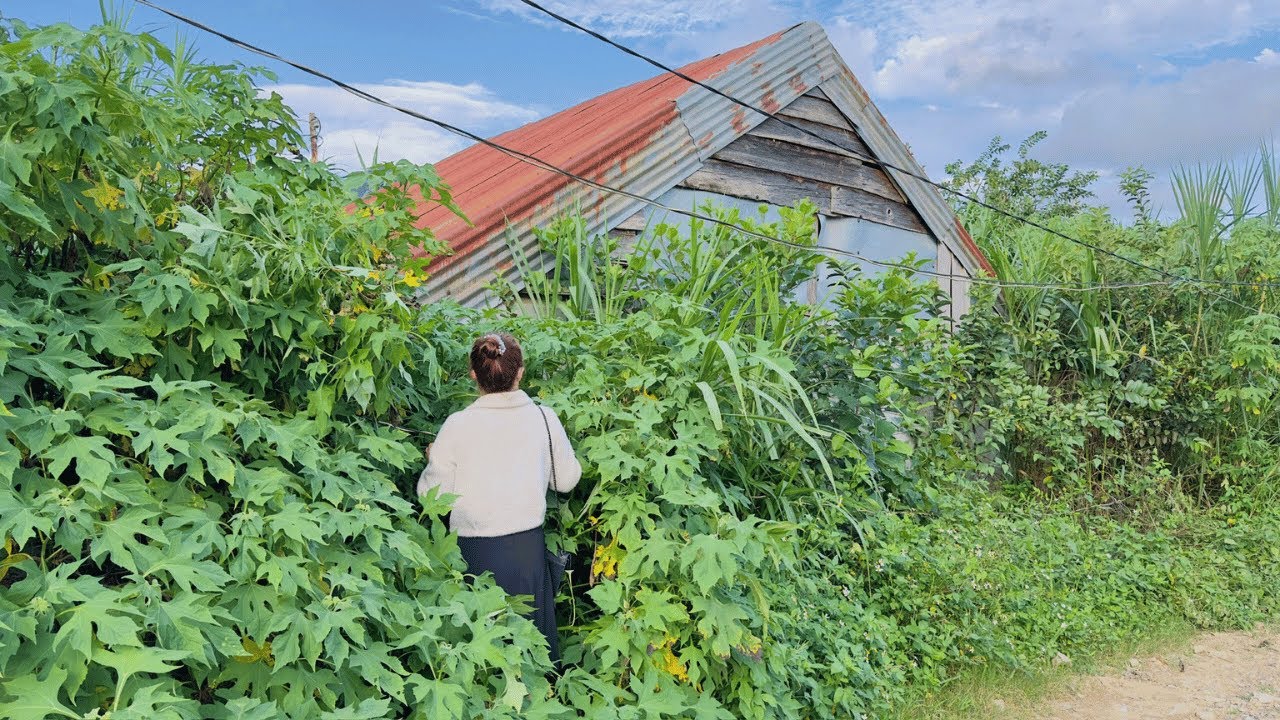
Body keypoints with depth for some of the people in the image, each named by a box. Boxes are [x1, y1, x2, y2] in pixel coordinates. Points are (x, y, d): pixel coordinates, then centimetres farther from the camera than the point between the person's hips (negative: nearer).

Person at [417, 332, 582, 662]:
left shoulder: (458, 425, -13)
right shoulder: (543, 418, -7)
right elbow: (566, 480, 4)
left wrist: (433, 459, 12)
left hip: (474, 551, -2)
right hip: (528, 545, 2)